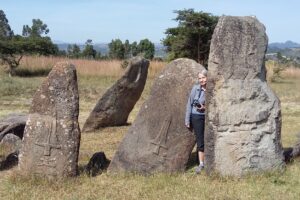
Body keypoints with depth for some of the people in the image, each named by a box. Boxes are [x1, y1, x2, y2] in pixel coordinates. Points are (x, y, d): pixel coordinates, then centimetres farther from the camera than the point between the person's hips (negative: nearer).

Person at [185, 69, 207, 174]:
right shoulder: (195, 88, -2)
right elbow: (189, 104, 3)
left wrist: (205, 108, -16)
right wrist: (187, 120, 2)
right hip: (197, 117, 0)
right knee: (200, 141, 3)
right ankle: (201, 164, 11)